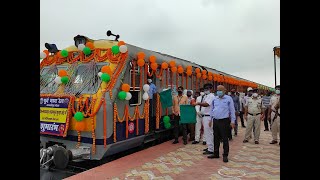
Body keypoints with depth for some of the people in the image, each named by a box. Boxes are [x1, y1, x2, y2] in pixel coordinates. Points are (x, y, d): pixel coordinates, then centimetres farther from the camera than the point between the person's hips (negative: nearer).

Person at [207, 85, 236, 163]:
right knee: (216, 138, 13)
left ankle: (225, 155, 11)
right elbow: (211, 109, 17)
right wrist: (210, 119, 15)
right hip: (215, 121, 5)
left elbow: (232, 110, -3)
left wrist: (232, 121, -6)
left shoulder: (228, 99, -4)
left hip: (224, 121, -5)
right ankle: (216, 153, 24)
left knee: (225, 139, 0)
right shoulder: (214, 99, 9)